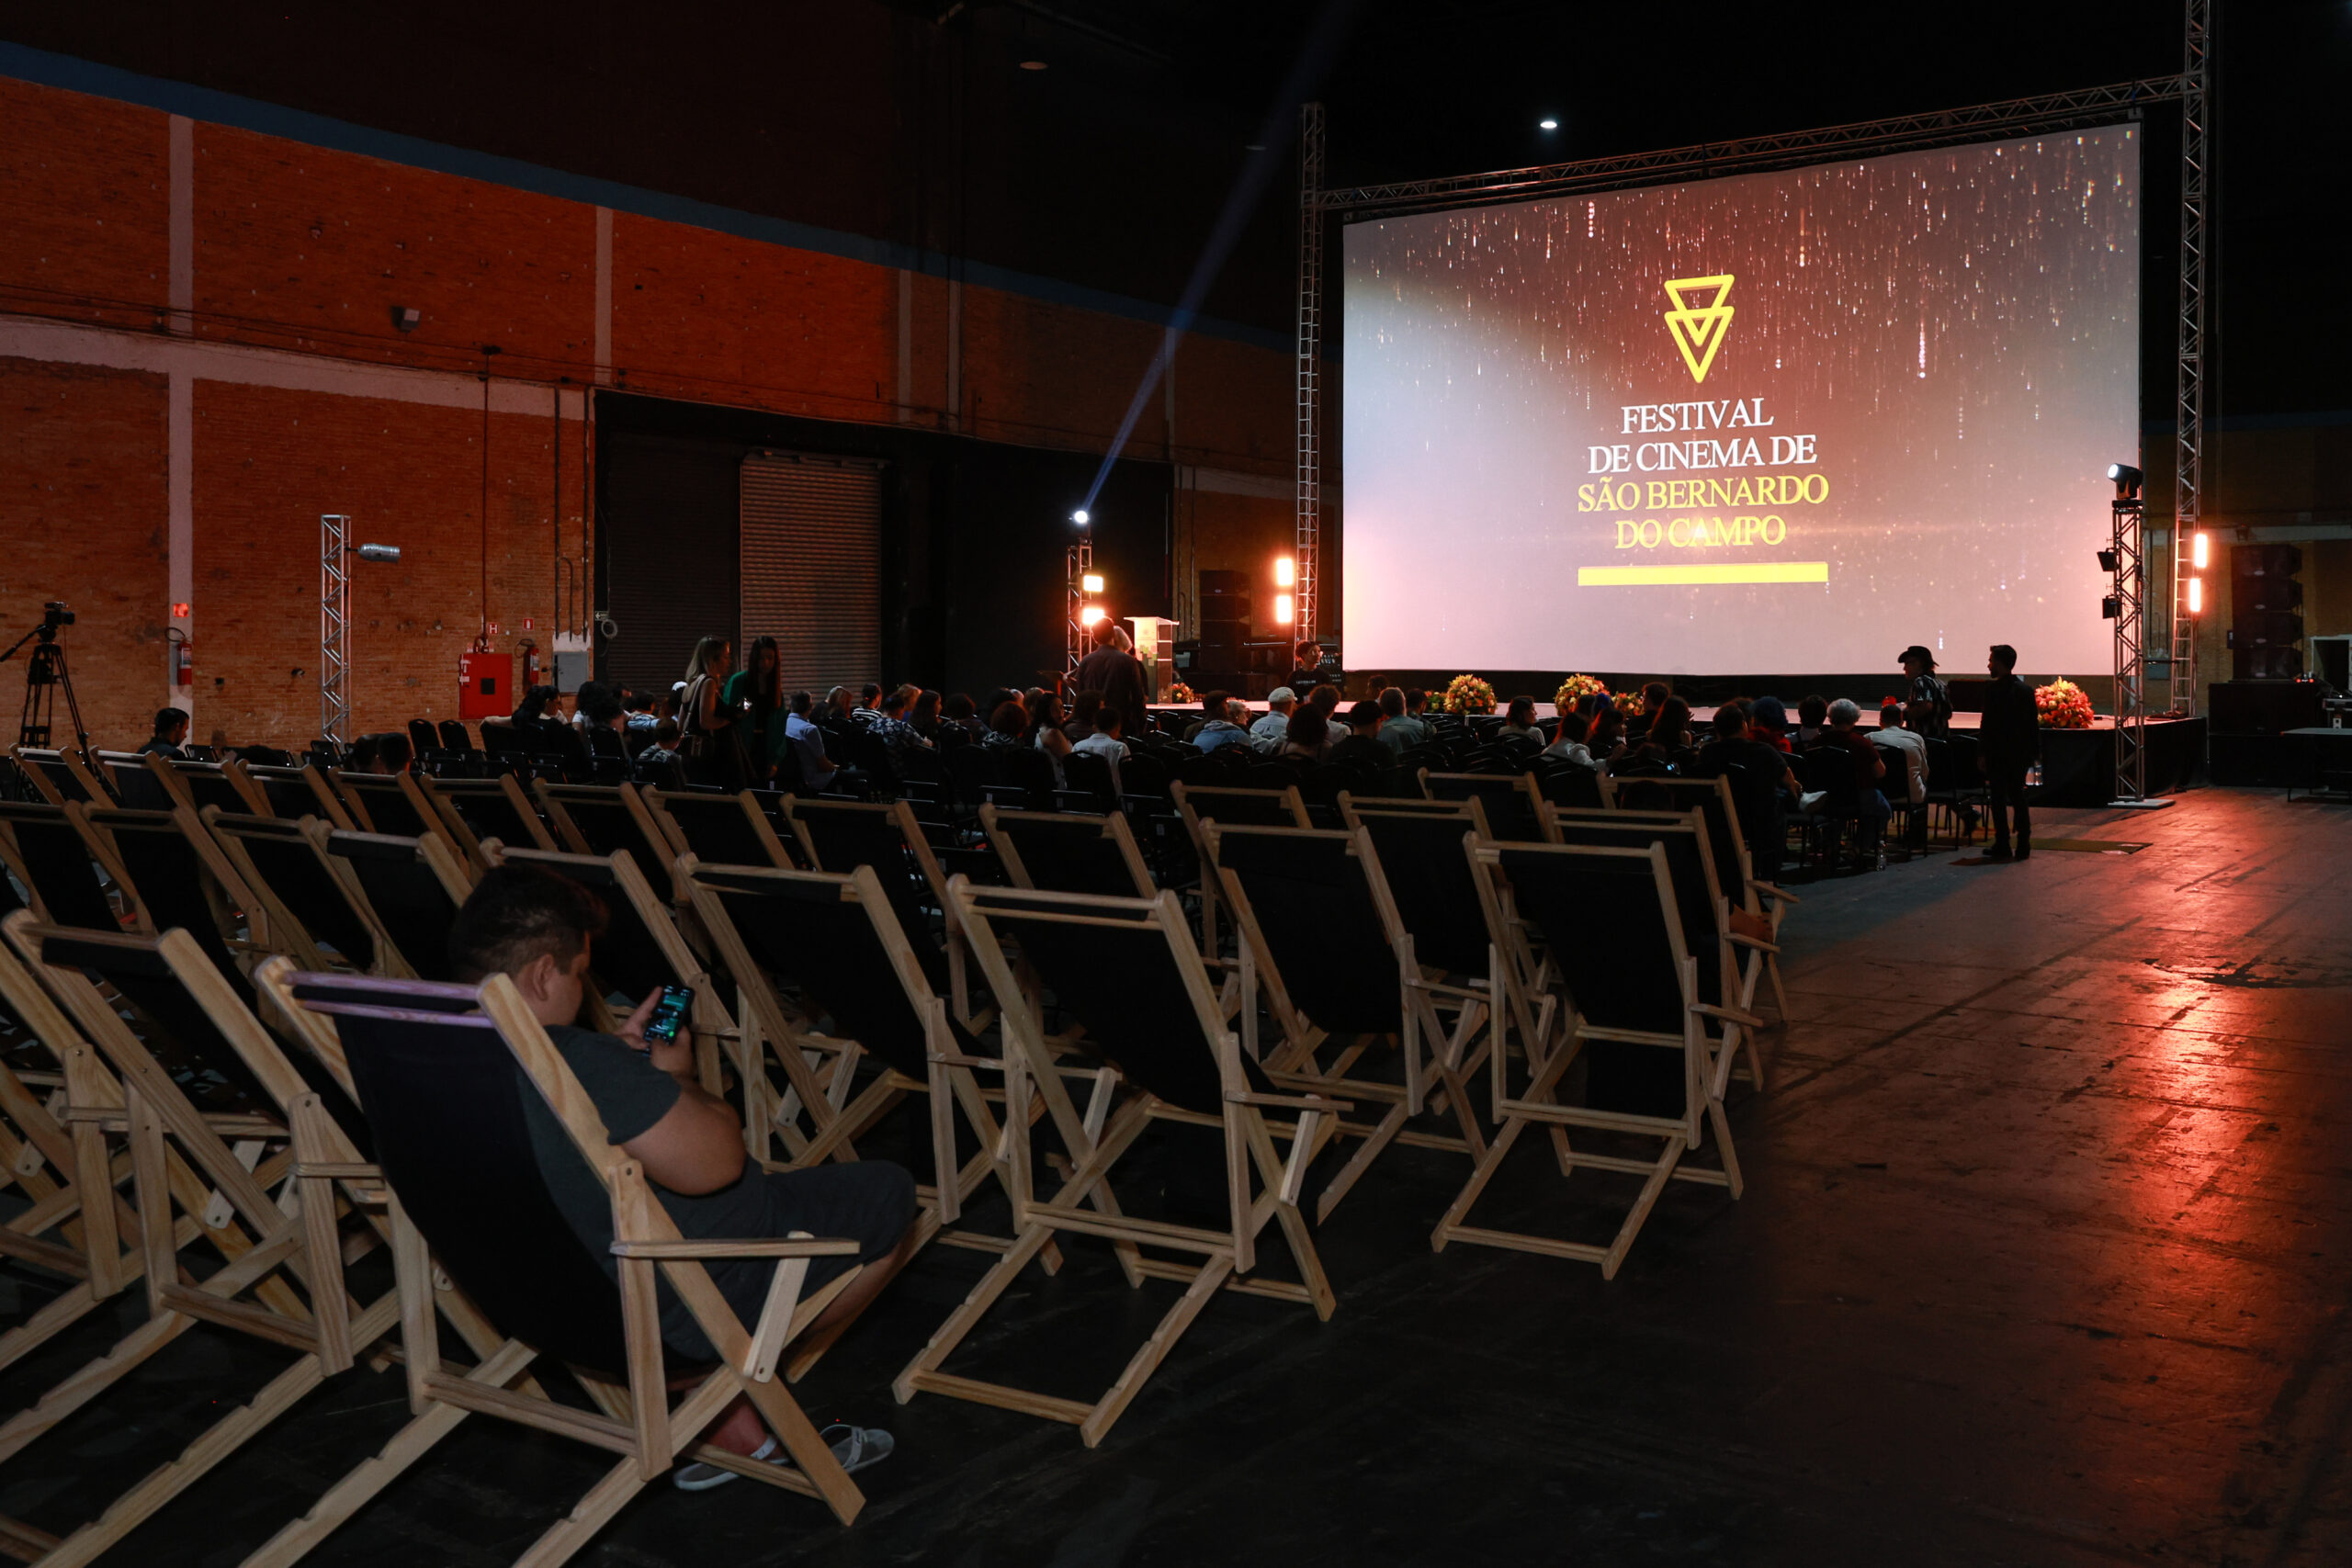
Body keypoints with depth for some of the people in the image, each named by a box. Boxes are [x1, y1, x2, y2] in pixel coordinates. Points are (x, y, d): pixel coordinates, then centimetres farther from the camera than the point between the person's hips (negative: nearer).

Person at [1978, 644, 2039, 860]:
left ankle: (2002, 847, 0)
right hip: (2020, 753, 6)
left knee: (1998, 800, 0)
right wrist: (2034, 751, 16)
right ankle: (2023, 846, 12)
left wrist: (1982, 753, -10)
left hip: (1998, 753, -6)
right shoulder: (2026, 690, 7)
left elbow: (1987, 724, -15)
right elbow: (2034, 723, 11)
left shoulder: (1993, 690, -13)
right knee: (2018, 798, 12)